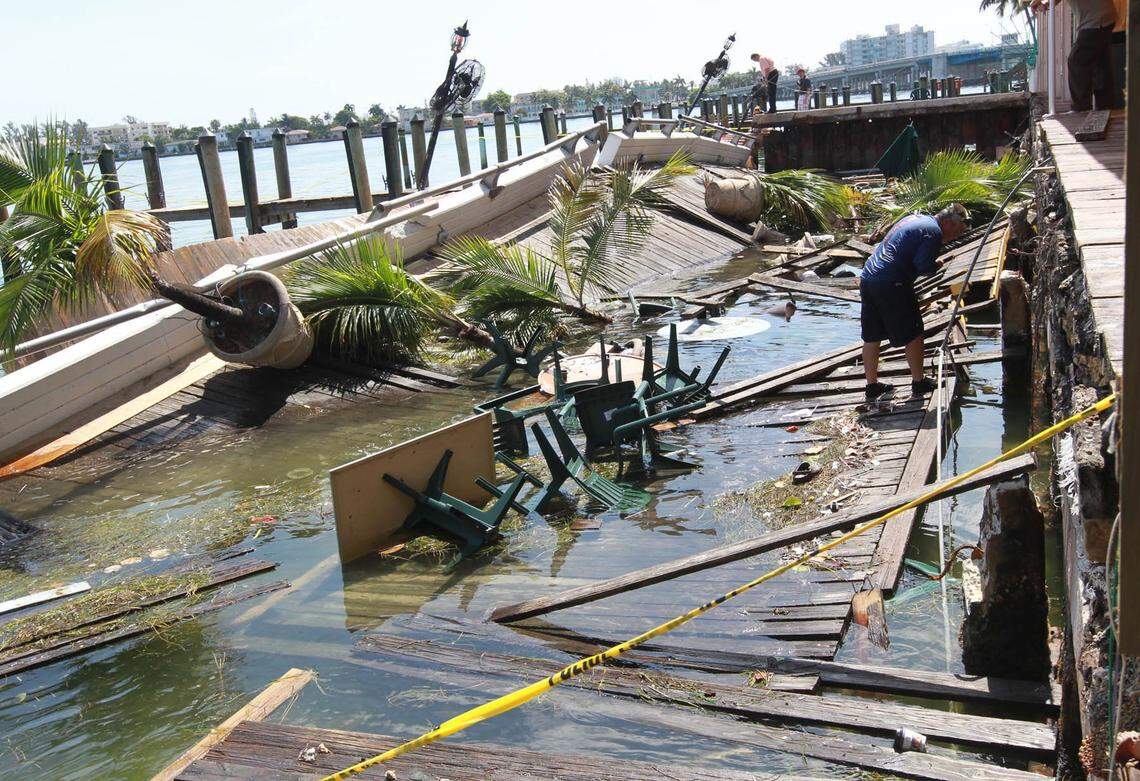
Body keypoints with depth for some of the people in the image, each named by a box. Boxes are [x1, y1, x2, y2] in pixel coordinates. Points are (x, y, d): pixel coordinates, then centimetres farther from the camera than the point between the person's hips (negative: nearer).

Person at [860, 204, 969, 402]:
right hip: (891, 285, -9)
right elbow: (923, 266, -15)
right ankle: (918, 382, 18)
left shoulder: (914, 218, 21)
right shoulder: (934, 232, -7)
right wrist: (936, 265, 5)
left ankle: (872, 385, 20)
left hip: (867, 277, 9)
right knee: (912, 334, 7)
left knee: (871, 337, 12)